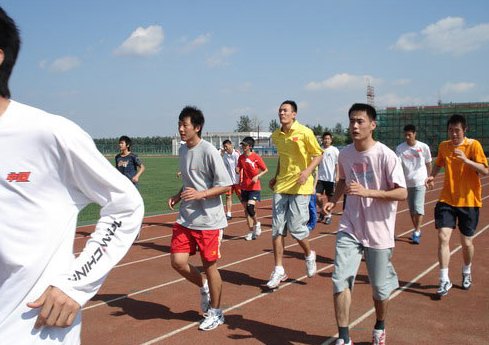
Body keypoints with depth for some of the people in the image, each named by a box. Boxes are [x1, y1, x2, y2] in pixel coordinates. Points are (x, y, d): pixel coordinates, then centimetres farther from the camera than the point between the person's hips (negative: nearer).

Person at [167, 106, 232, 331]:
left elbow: (226, 185, -15)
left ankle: (215, 313, 24)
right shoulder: (182, 151, 10)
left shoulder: (209, 151, -14)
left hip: (209, 220, -7)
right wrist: (178, 196, 5)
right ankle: (204, 287, 31)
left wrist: (200, 194, -26)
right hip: (186, 218, 7)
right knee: (178, 262, 1)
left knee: (209, 266, 5)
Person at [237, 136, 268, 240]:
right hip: (244, 187, 6)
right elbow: (238, 170, 15)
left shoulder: (256, 157, -10)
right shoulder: (241, 157, 6)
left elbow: (265, 170, -6)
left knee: (250, 208, -18)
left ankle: (257, 224, 11)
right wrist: (237, 170, -8)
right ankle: (251, 231, 20)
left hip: (254, 187, -6)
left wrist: (257, 176, -20)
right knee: (246, 209, 8)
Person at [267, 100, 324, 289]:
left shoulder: (304, 132, -7)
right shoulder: (276, 135, 10)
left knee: (296, 228, -7)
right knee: (277, 229, 1)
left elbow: (318, 154, -2)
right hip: (281, 186, 5)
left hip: (300, 187, -5)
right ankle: (278, 270, 10)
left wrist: (308, 171, -18)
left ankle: (309, 255, 25)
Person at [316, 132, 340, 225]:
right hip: (321, 176, 3)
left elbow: (337, 164, -3)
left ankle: (328, 215, 17)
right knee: (317, 195, -7)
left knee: (329, 197, 4)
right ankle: (322, 211, 15)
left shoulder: (335, 150, -2)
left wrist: (337, 176, -9)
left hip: (330, 178, -3)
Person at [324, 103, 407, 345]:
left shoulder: (385, 155, -15)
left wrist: (367, 192, -28)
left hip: (378, 231, -3)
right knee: (340, 279, -9)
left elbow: (402, 193, -18)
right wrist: (334, 200, 3)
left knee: (380, 287, 9)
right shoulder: (345, 153, 2)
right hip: (349, 228, 4)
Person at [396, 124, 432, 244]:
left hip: (420, 182, -3)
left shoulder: (424, 147, -3)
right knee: (411, 209, 10)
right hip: (407, 182, 3)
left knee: (418, 207, -13)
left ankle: (416, 233, -7)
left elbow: (428, 164, 10)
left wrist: (428, 178, 14)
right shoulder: (400, 148, -1)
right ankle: (417, 230, 26)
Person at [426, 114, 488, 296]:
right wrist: (432, 176, 2)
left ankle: (466, 272, 37)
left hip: (468, 201, -2)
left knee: (466, 242, 8)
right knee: (443, 237, -11)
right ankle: (444, 280, -3)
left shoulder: (473, 145, -8)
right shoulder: (443, 146, 4)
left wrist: (466, 160, -29)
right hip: (447, 199, 2)